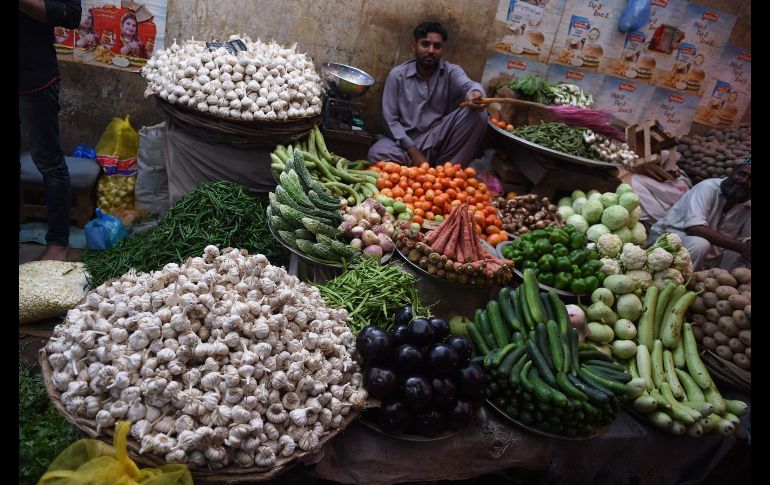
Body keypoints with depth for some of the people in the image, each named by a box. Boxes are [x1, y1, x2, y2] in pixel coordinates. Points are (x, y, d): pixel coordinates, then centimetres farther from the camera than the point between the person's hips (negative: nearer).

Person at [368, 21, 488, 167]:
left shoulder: (451, 72, 0)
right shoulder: (397, 75, -2)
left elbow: (467, 85, -23)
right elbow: (390, 119, -6)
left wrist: (475, 94, -51)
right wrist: (413, 152, -17)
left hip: (438, 139, 2)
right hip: (406, 140, -1)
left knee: (478, 113, -21)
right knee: (376, 154, -33)